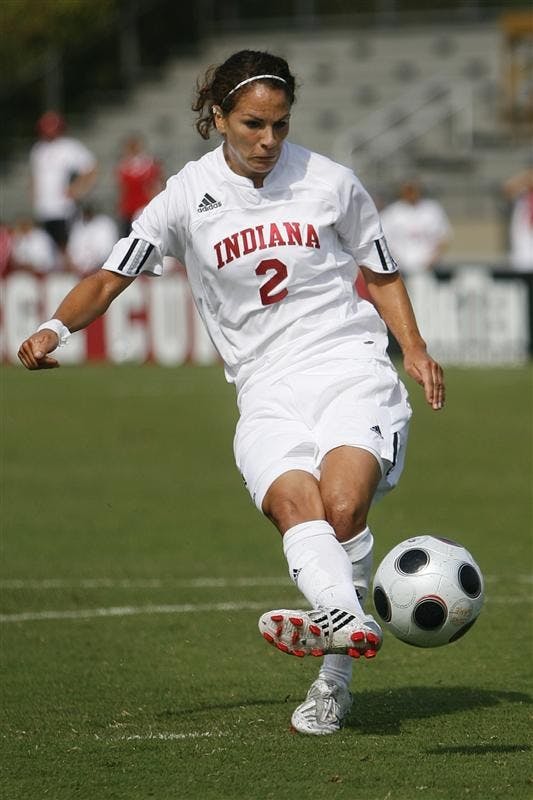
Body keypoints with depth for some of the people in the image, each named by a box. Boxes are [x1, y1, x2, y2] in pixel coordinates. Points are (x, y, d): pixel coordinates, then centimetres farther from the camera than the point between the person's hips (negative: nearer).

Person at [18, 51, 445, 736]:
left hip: (352, 366, 0)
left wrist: (414, 348, 5)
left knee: (343, 506, -27)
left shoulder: (329, 183, 6)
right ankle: (346, 618, -56)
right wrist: (56, 328, -15)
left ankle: (334, 678, -24)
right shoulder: (189, 196, 5)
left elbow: (382, 275, 19)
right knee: (293, 503, -31)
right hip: (267, 389, 0)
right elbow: (111, 276, 3)